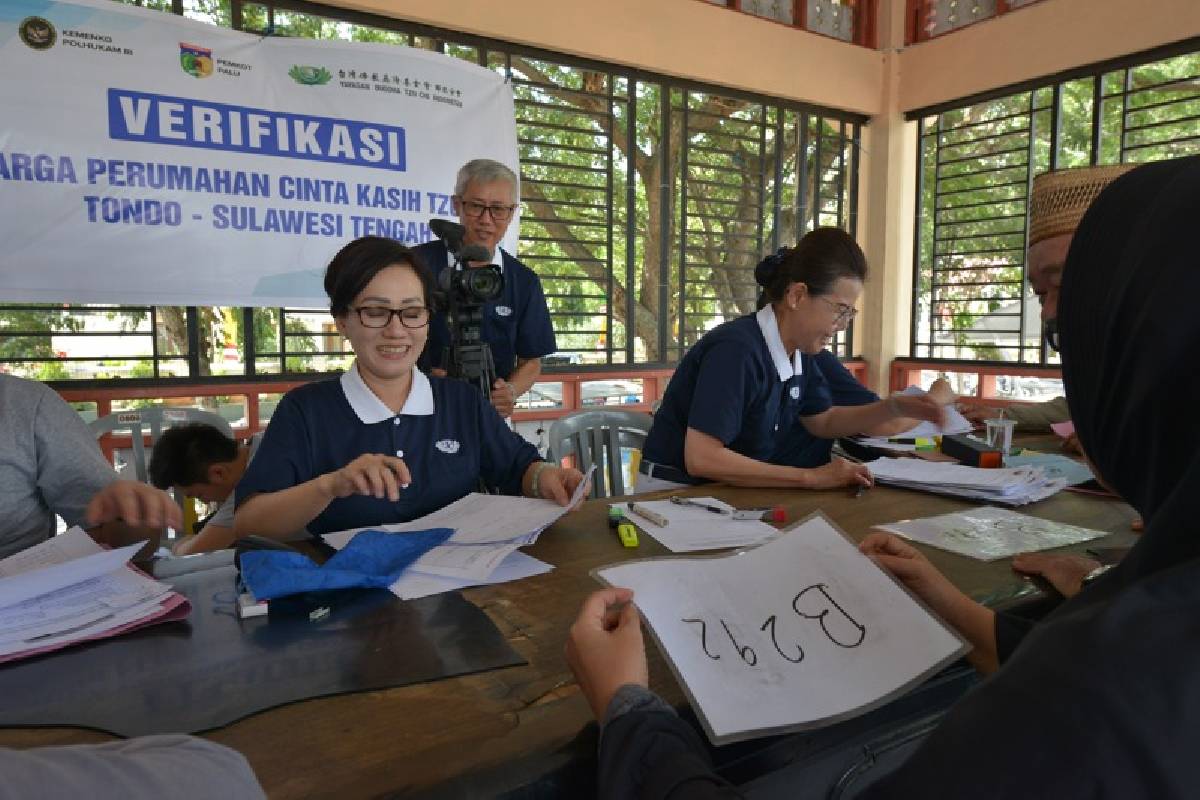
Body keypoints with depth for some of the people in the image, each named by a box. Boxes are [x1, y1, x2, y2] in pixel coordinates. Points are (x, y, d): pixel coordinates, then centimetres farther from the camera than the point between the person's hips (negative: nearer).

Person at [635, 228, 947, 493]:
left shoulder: (799, 352, 3)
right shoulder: (735, 350, -25)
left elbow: (823, 421, 19)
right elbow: (701, 458, -29)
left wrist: (896, 407, 4)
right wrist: (811, 478, -25)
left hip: (726, 492, 8)